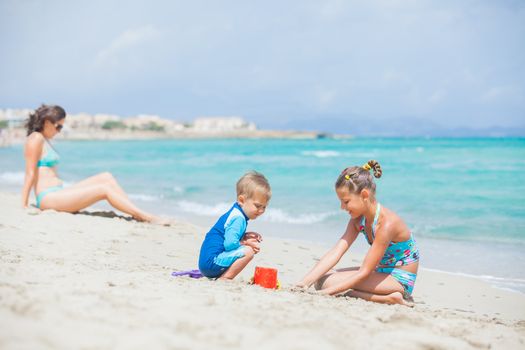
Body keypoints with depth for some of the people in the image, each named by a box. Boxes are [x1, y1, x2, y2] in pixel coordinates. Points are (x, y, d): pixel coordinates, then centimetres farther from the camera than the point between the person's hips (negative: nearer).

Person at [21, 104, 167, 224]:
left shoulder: (45, 140, 20)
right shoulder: (36, 139, -9)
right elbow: (30, 173, -13)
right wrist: (24, 206, -15)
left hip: (58, 193, 9)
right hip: (48, 197, -9)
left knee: (106, 177, 0)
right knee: (105, 189, -15)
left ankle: (137, 214, -8)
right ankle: (146, 217, -15)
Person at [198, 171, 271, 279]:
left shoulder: (235, 213, 14)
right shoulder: (238, 218, -17)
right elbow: (229, 244, -27)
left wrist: (245, 236, 6)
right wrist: (245, 242, -10)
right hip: (212, 261, -10)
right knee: (248, 251, -20)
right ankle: (225, 278, -15)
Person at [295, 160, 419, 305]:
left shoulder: (387, 223, -27)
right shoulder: (358, 218, -1)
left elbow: (364, 273, -27)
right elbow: (335, 253, -11)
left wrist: (327, 292, -29)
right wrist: (304, 282, -22)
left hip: (399, 280, -9)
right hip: (382, 272, 9)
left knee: (325, 282, -20)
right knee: (321, 279, 1)